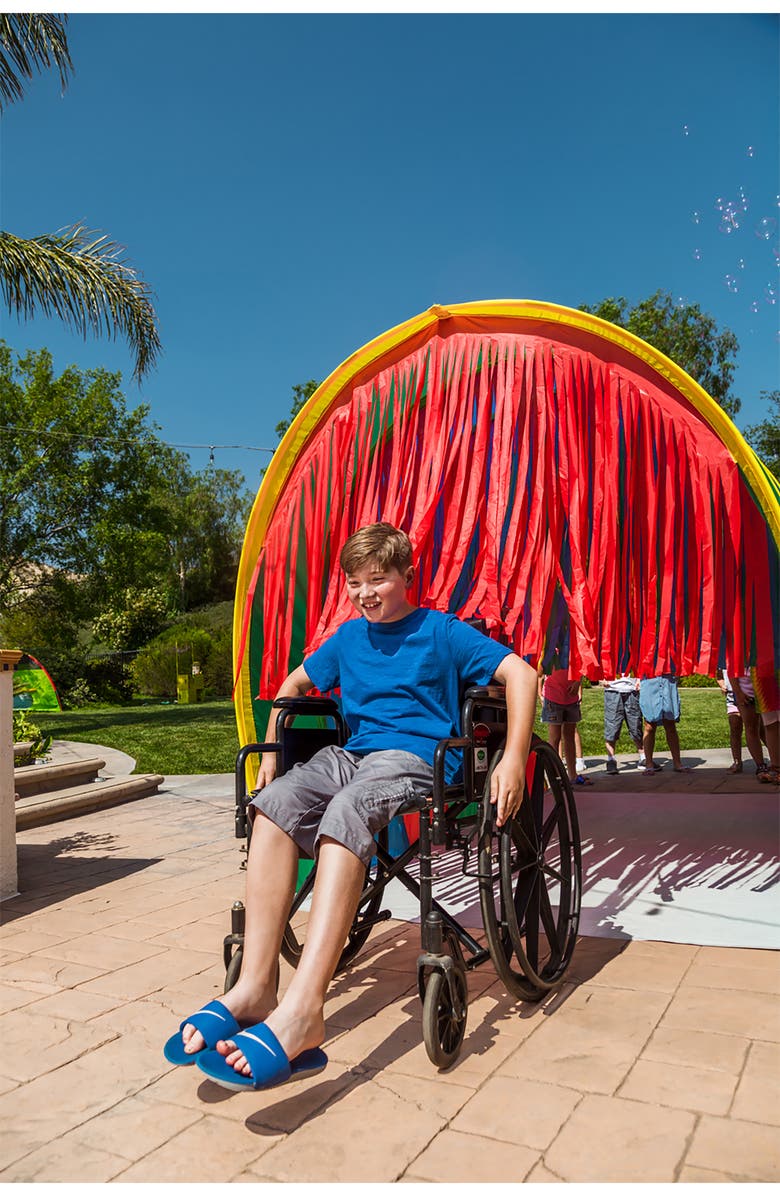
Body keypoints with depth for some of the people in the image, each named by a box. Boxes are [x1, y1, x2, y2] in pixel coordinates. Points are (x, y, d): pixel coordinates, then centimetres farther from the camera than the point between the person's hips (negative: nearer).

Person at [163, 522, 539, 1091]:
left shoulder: (442, 632, 6)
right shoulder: (348, 636, 22)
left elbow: (521, 673, -3)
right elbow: (295, 683, 34)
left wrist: (514, 760, -16)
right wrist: (271, 752, 23)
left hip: (415, 754, -5)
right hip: (350, 753, 5)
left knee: (344, 815, -38)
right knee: (275, 800, -28)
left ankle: (301, 1011, -46)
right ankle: (256, 985, -30)